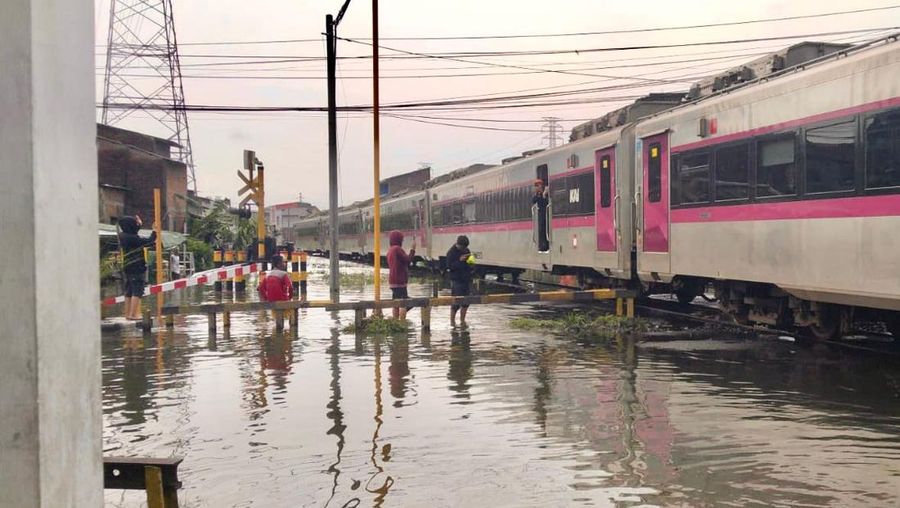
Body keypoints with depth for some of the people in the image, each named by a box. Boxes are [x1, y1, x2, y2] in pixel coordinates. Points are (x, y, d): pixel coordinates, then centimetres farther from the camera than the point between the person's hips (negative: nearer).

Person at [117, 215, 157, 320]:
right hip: (137, 267, -9)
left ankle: (128, 314, 20)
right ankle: (133, 314, -9)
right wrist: (154, 232, -4)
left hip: (128, 267, 9)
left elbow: (133, 232, 26)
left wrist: (139, 224, 34)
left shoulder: (123, 235, 6)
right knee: (137, 292, -6)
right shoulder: (132, 238, -19)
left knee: (129, 292, 15)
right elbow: (149, 242, -17)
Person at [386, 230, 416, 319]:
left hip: (393, 281, 10)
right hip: (400, 281, -10)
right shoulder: (397, 249, -14)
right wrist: (412, 249, -6)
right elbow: (408, 260, -15)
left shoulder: (390, 250, 15)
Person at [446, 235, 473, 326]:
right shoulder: (451, 253, -9)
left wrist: (471, 259, 0)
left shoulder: (466, 250, 11)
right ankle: (452, 321, 5)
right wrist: (460, 260, -24)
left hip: (466, 280, 7)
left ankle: (462, 320, 19)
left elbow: (470, 262, 23)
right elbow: (449, 266, -16)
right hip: (456, 280, -7)